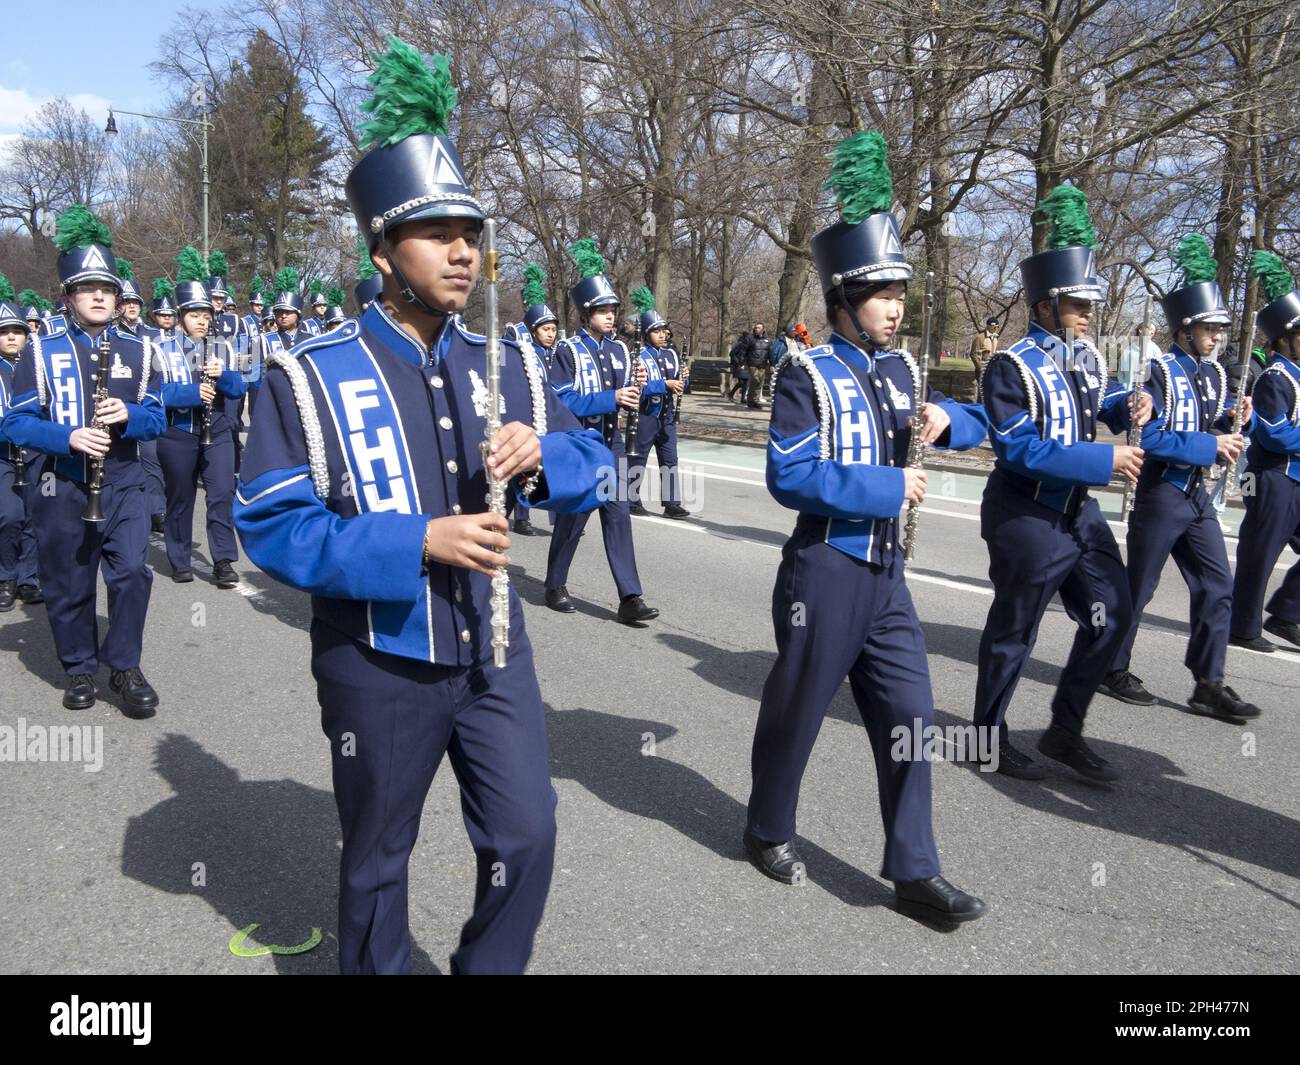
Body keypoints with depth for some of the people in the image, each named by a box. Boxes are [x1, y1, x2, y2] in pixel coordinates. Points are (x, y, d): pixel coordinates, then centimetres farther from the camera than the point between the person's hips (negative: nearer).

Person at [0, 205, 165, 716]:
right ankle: (80, 669, 26)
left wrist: (129, 416, -16)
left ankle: (124, 666, 6)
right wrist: (69, 437, -22)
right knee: (69, 586, 8)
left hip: (124, 485, 1)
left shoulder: (137, 351, 6)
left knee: (133, 571, -11)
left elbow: (156, 418, 6)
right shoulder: (41, 351, -1)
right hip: (63, 489, -1)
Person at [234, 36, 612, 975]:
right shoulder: (311, 375, -11)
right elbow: (271, 526, -15)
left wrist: (541, 455, -18)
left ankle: (492, 967, 36)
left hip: (493, 655, 4)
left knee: (527, 838, 9)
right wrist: (418, 543, -26)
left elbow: (590, 463, 6)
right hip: (380, 667, -3)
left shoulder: (506, 366, 4)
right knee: (378, 858, 16)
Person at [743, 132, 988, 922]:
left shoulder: (901, 370, 10)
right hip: (825, 570, -6)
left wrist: (946, 419, -2)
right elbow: (789, 477, -20)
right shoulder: (808, 375, -11)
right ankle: (769, 832, 33)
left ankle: (915, 872, 17)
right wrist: (890, 489, -19)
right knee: (797, 711, 9)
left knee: (909, 715, 6)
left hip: (886, 571, 7)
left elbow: (981, 425, 21)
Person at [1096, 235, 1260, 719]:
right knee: (1139, 587, 3)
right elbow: (1149, 438, -22)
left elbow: (1208, 429, 16)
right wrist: (1211, 447, -22)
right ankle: (1112, 669, 18)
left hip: (1197, 497, 7)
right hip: (1161, 495, -7)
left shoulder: (1215, 373, 10)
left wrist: (1233, 425, -4)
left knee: (1217, 587, 5)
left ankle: (1208, 684, 12)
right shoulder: (1162, 372, -13)